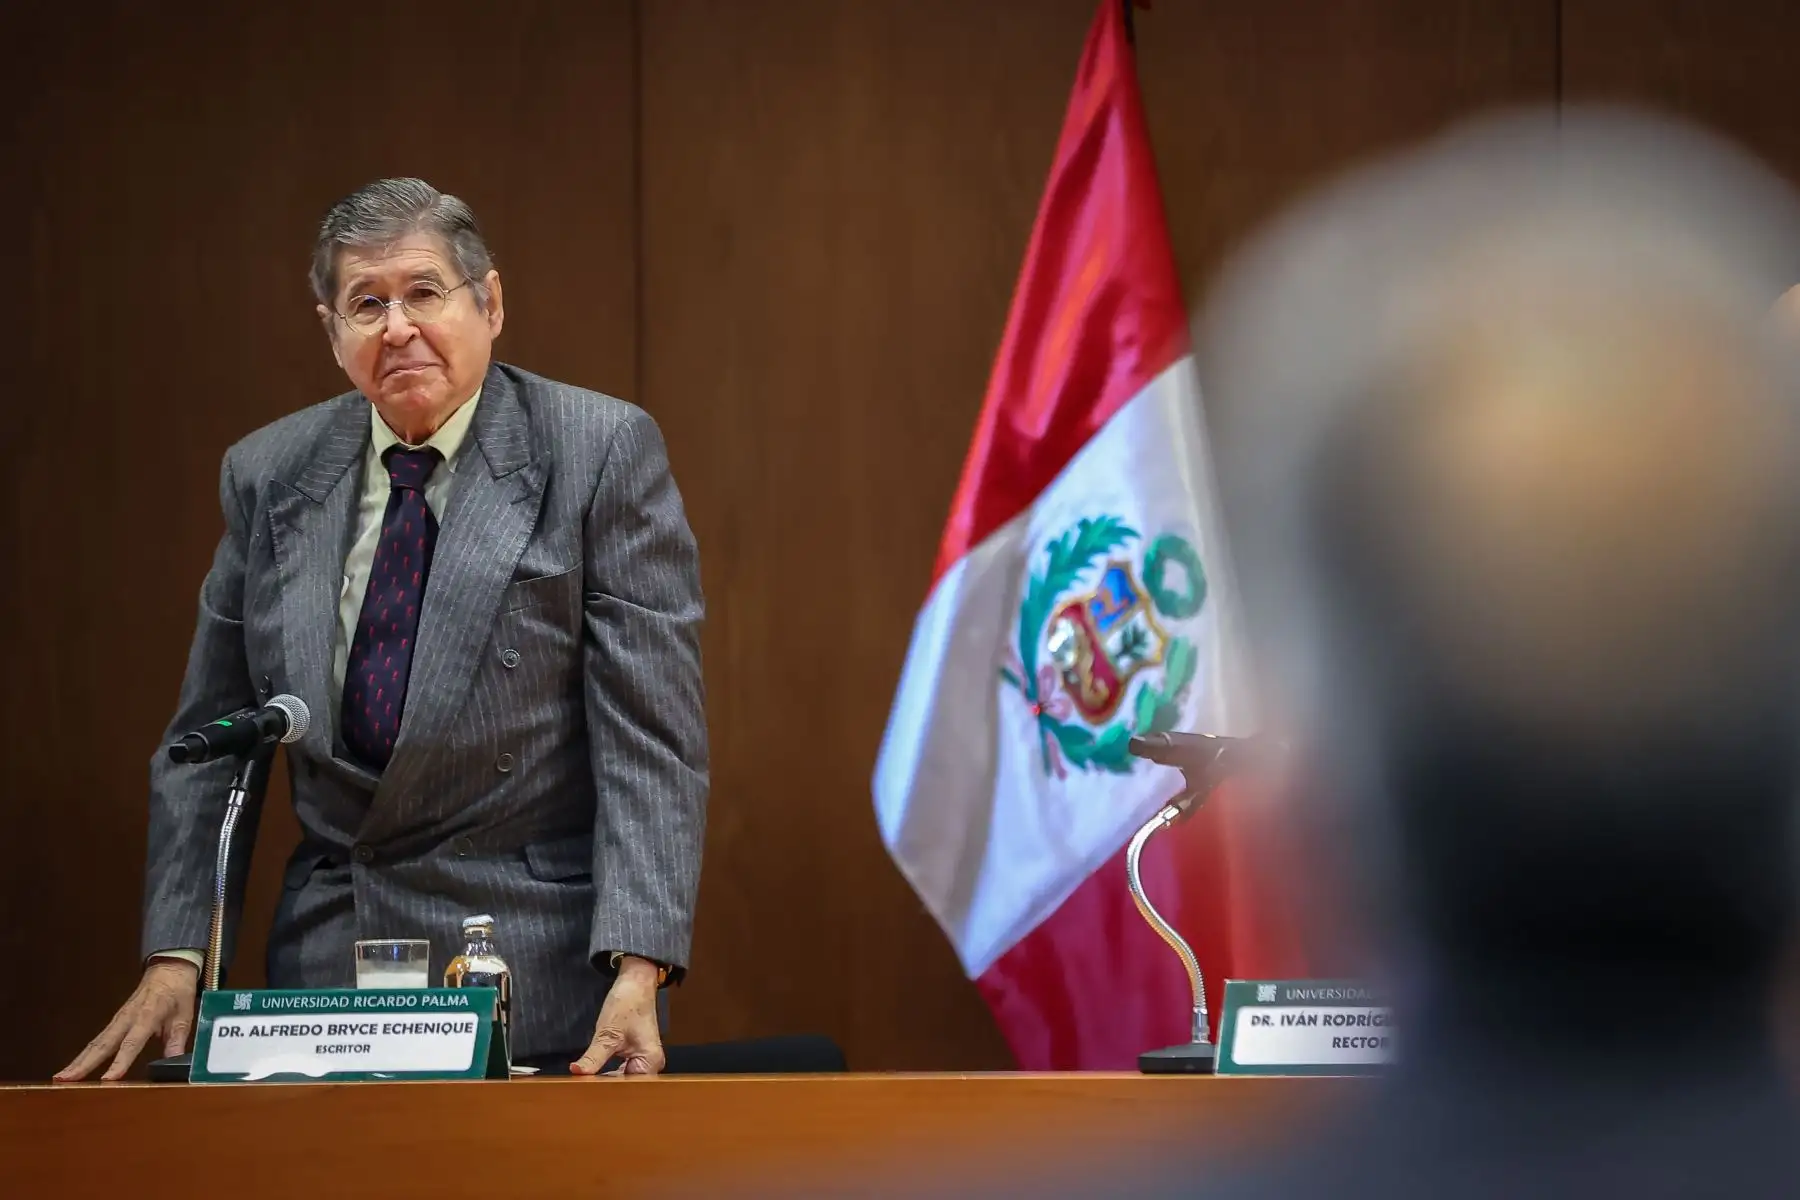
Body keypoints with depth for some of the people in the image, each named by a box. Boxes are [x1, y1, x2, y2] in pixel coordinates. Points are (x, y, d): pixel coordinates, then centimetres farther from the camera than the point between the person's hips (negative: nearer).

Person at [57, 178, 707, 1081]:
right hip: (328, 966, 4)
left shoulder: (604, 453, -5)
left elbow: (650, 734, -10)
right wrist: (175, 956, 0)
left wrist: (637, 970, -19)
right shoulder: (267, 475, 8)